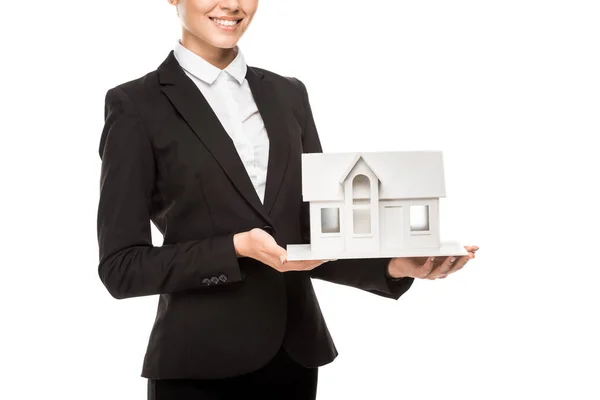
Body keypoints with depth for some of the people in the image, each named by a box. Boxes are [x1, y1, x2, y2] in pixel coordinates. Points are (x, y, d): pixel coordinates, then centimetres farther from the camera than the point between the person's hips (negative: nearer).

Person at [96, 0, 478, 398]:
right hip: (200, 363, -4)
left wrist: (393, 266, -10)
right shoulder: (137, 105, -5)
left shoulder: (288, 94, 9)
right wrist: (236, 249, -19)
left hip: (295, 354, 5)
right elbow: (121, 266, -8)